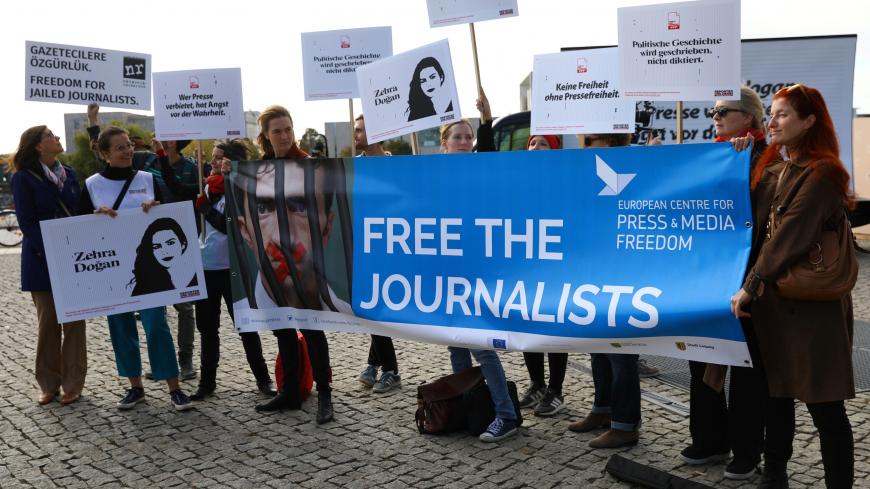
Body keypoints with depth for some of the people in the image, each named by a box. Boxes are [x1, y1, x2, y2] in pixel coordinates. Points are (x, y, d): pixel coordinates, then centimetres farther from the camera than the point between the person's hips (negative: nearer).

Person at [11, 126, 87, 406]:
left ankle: (73, 384, 12)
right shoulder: (24, 178, -3)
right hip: (42, 262, -3)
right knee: (47, 323, 4)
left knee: (74, 321, 3)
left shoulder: (69, 174, 11)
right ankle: (49, 385, 17)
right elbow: (27, 222, -8)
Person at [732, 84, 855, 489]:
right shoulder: (770, 169, 12)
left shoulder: (821, 173, -12)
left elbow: (789, 238, -19)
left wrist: (750, 287, -18)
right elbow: (757, 228, 13)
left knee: (824, 404, 1)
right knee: (776, 392, 15)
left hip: (811, 304, -7)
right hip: (772, 298, 7)